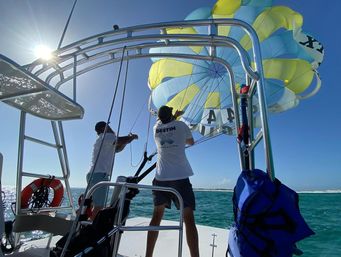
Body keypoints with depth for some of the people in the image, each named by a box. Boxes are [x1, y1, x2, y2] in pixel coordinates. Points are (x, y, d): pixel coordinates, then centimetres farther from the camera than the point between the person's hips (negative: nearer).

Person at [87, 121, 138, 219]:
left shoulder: (104, 141, 26)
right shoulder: (106, 136, -3)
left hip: (94, 175, 10)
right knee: (98, 207, -10)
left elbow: (118, 148, 28)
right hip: (99, 175, -10)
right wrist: (132, 137, 0)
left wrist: (128, 138, 17)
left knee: (97, 206, 12)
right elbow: (120, 141, -18)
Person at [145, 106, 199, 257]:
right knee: (189, 218, -2)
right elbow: (191, 142, 20)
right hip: (180, 177, -3)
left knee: (157, 216, 12)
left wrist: (175, 115, 51)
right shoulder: (181, 125, 4)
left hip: (161, 178, 4)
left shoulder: (156, 128, 12)